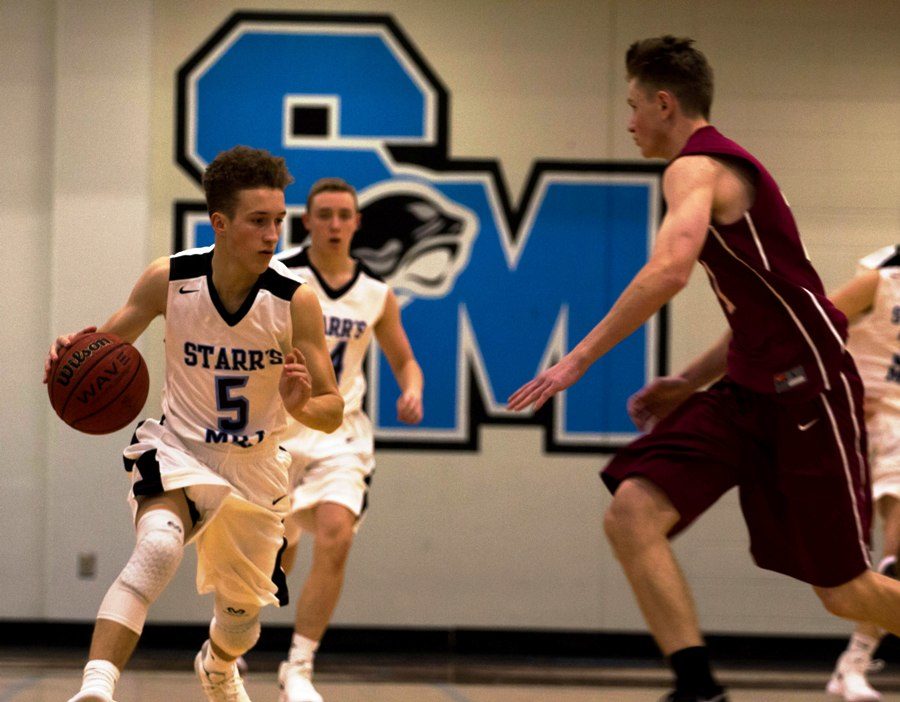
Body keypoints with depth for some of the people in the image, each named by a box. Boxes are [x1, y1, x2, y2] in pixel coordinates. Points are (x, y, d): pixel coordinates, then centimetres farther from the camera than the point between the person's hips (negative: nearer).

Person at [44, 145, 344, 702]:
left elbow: (333, 413, -13)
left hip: (256, 465, 2)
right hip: (177, 448, -2)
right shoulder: (169, 280, -17)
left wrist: (301, 406, -36)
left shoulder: (296, 300, -19)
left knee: (243, 613, 19)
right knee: (159, 546, -36)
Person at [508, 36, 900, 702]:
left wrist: (580, 358, -29)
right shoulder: (724, 166, 20)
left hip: (807, 387, -9)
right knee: (631, 514, -9)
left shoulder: (696, 166, -11)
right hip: (749, 390, 9)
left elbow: (670, 268, -31)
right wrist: (687, 383, 18)